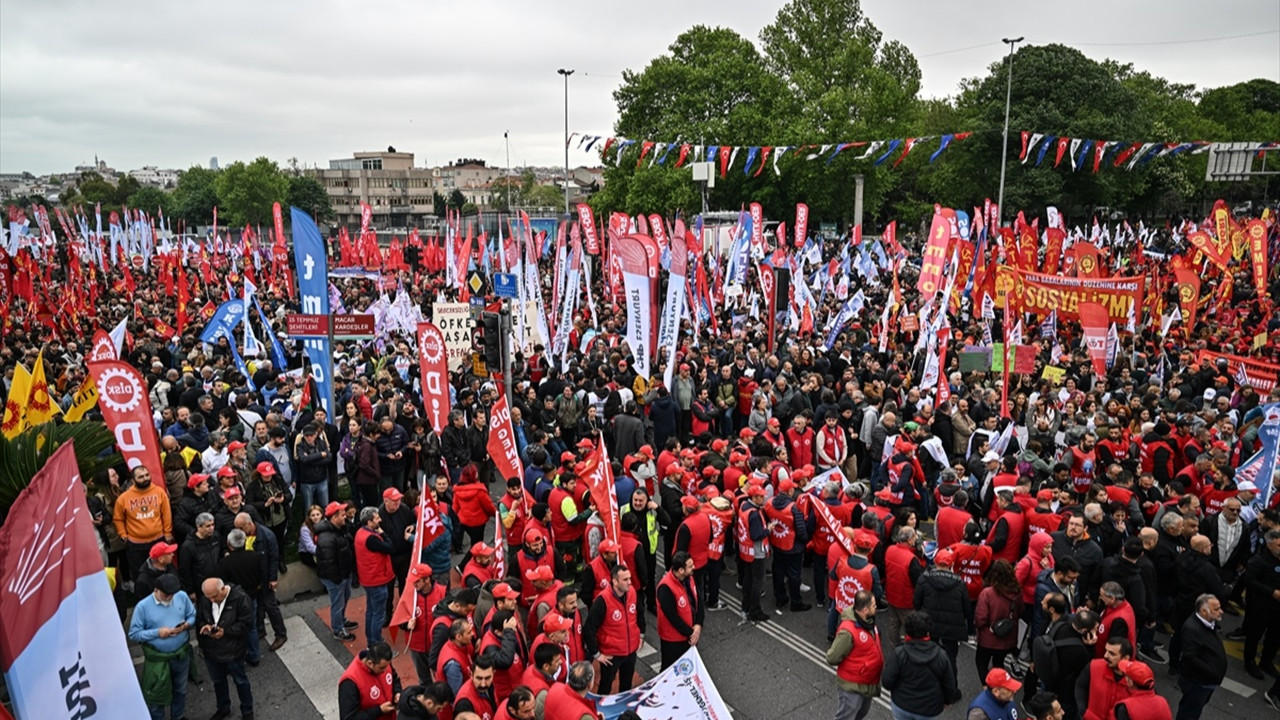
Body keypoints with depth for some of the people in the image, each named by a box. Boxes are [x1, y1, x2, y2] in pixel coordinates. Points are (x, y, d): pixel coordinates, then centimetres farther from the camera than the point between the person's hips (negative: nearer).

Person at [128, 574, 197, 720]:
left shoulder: (182, 596, -10)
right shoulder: (142, 606, -19)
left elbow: (193, 616, 3)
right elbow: (134, 634, -13)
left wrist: (186, 625, -18)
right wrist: (157, 632, -24)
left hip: (182, 653, 4)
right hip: (157, 658, -3)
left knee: (180, 689, 25)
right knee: (156, 694, 14)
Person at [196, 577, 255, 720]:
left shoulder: (240, 598, -24)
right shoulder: (204, 599, -7)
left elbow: (246, 624, -21)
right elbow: (198, 619, 6)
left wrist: (225, 631, -26)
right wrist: (204, 626, -16)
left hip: (233, 651, -5)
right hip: (211, 650, 5)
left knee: (240, 681, 14)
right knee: (218, 681, 25)